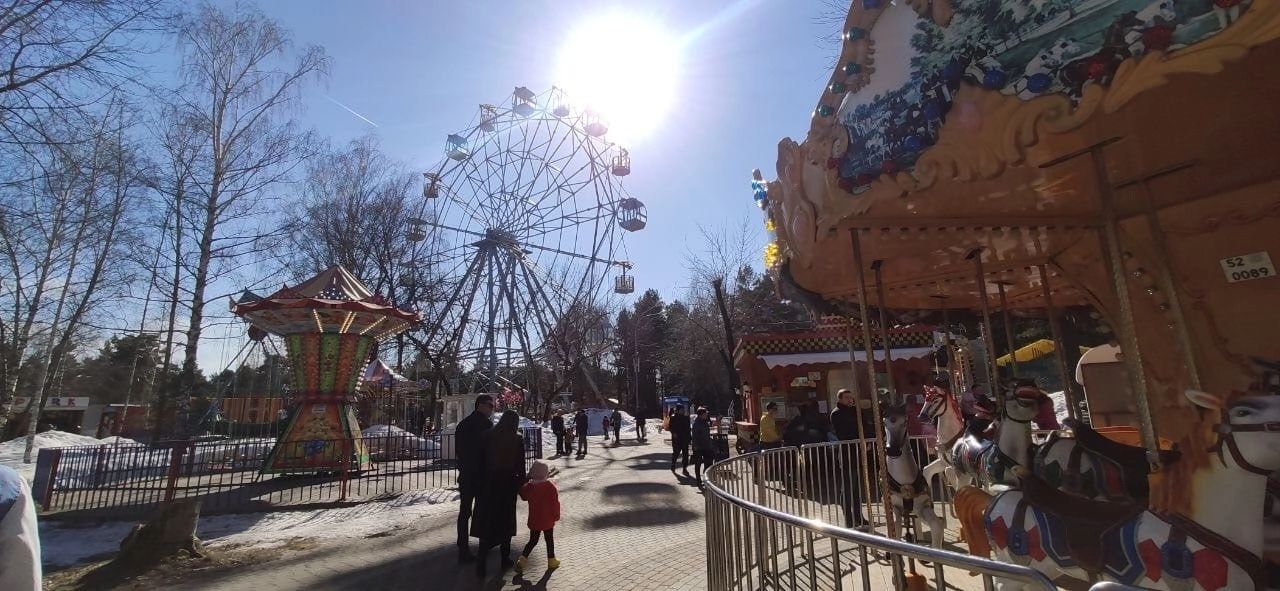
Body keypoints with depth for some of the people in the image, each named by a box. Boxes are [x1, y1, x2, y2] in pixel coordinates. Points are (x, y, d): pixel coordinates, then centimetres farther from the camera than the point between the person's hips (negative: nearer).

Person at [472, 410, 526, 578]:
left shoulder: (488, 435, -3)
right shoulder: (517, 440, -8)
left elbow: (482, 459, 0)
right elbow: (520, 465, -6)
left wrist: (481, 480, 8)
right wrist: (522, 484, 4)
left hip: (488, 483, 1)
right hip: (508, 484, -1)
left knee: (486, 521, 7)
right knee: (506, 520, 14)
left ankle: (481, 561, -2)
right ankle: (505, 558, 22)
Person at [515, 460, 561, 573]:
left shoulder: (529, 486, -10)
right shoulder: (551, 486, -17)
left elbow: (524, 496, 10)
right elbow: (555, 502, -13)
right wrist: (556, 516, 0)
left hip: (534, 520, 2)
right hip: (548, 520, -2)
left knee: (533, 541, 14)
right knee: (549, 540, 15)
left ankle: (523, 558, -1)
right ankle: (551, 560, 24)